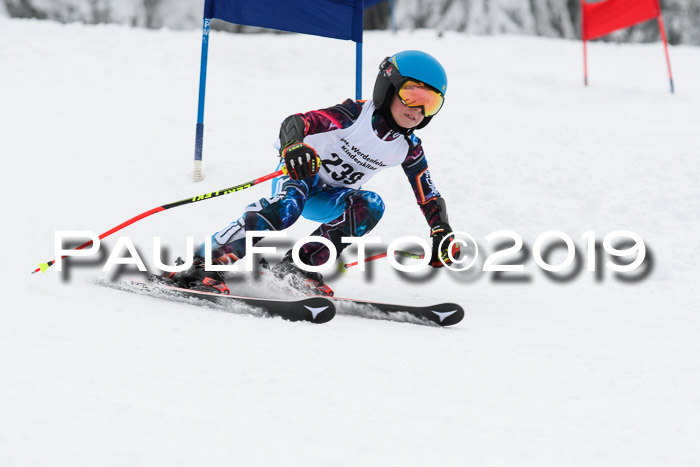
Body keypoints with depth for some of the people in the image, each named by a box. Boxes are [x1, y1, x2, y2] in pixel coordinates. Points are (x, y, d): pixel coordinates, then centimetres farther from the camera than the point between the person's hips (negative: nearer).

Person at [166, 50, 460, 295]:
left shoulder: (408, 149, -4)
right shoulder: (356, 114, -21)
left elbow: (429, 196, 6)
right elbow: (296, 122, -31)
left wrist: (442, 234, -8)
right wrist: (294, 145, -54)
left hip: (328, 201, 6)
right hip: (300, 175, -6)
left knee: (370, 205, -24)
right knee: (287, 206, -38)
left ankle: (300, 265, -28)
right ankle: (204, 264, -43)